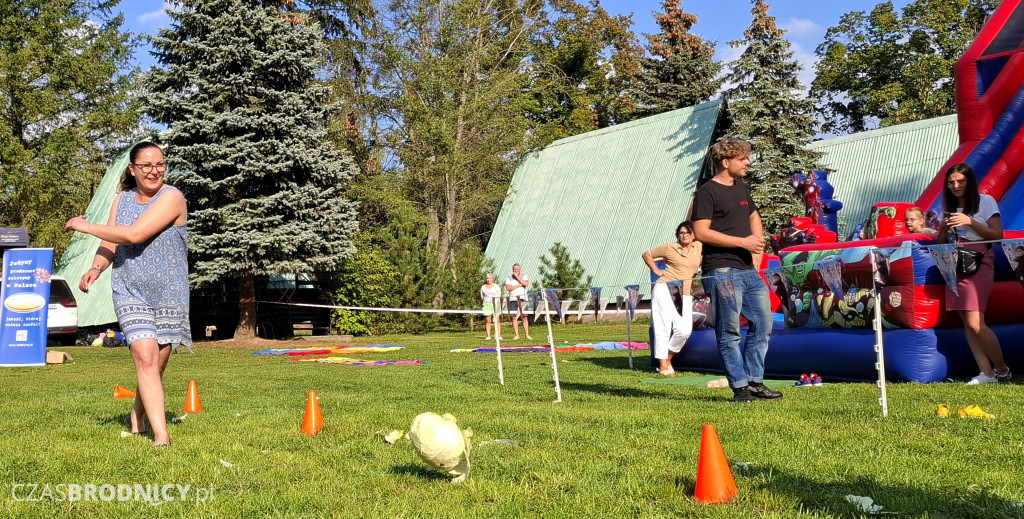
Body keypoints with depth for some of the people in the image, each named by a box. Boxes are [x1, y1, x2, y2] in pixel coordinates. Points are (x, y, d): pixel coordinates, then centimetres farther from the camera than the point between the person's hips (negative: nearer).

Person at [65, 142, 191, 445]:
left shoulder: (171, 197, -9)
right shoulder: (122, 200, 10)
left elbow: (134, 234, -19)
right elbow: (109, 242, 15)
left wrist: (86, 226, -9)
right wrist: (96, 268, -7)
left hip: (169, 295, -2)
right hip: (130, 293, 2)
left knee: (157, 366, 6)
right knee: (145, 358, -16)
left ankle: (137, 417, 33)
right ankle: (161, 435, -17)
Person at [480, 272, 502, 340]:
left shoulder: (496, 286, 6)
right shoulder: (483, 287, 11)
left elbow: (499, 296, 8)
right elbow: (482, 297, 18)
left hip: (495, 304, -1)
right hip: (487, 304, 2)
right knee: (488, 321, -2)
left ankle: (499, 335, -8)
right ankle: (488, 336, -1)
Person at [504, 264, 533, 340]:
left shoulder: (524, 276, 9)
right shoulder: (509, 278, 7)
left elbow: (526, 284, -11)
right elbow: (508, 288, -9)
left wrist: (517, 277, -11)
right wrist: (519, 285, -9)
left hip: (522, 299, 0)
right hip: (513, 299, 0)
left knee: (524, 317, -2)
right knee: (514, 317, -2)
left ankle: (527, 335, 1)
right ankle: (517, 335, 3)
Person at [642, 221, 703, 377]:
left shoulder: (699, 247, 9)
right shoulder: (670, 248, 3)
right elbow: (647, 255, 12)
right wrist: (656, 271, 4)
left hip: (685, 294, 2)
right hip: (665, 289, -2)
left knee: (684, 330, -11)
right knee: (663, 328, -5)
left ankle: (668, 359, 11)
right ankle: (663, 365, 3)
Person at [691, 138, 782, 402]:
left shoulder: (741, 188, 18)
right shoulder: (707, 192, -7)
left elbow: (754, 217, 33)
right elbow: (701, 232, -16)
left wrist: (756, 248, 16)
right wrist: (743, 242, -15)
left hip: (749, 271, 9)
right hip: (722, 272, -8)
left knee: (763, 324, 9)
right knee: (729, 332, -3)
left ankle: (754, 381, 18)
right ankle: (740, 387, 4)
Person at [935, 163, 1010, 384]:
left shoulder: (986, 202, 2)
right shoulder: (949, 208, 16)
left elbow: (998, 235, -5)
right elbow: (941, 242, 15)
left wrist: (970, 222, -15)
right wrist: (943, 228, -6)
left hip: (979, 264, -5)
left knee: (975, 323, -16)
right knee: (967, 323, -2)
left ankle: (1002, 369, 1)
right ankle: (987, 373, 1)